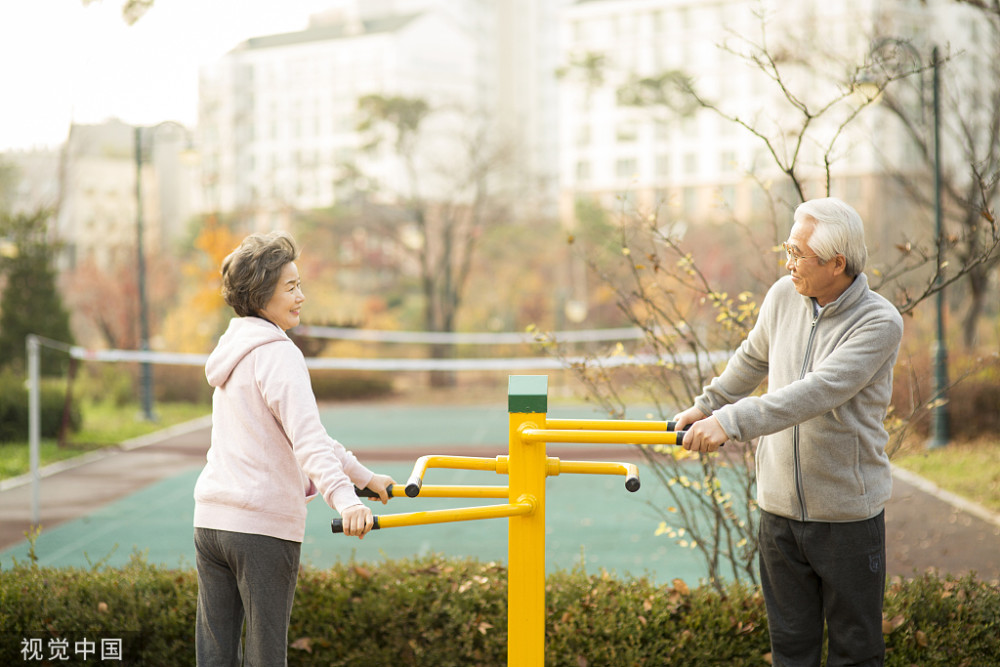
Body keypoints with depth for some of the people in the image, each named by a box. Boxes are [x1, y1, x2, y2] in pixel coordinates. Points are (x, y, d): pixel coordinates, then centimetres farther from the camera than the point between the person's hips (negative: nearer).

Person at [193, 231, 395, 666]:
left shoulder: (235, 348, 19)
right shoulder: (276, 353, -10)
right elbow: (306, 434, -26)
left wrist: (364, 476, 24)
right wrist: (344, 498, -38)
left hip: (210, 518, 8)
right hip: (264, 524, -8)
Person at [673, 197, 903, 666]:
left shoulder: (879, 322, -16)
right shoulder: (784, 296, 1)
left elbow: (818, 392, -30)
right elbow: (753, 359, 23)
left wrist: (732, 421, -36)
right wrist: (707, 405, 30)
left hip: (848, 512, -5)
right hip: (779, 506, 5)